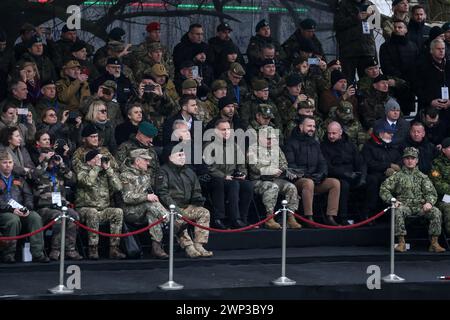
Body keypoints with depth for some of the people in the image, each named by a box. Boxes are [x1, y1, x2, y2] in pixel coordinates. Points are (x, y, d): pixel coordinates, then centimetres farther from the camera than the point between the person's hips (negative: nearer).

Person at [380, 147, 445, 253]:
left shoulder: (422, 177, 19)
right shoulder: (397, 176, 13)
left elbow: (431, 192, 10)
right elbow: (383, 190, 5)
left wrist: (429, 202, -13)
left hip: (421, 206, 2)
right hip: (405, 206, -2)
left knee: (436, 212, -26)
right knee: (398, 211, -37)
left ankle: (434, 243, -22)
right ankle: (401, 243, -33)